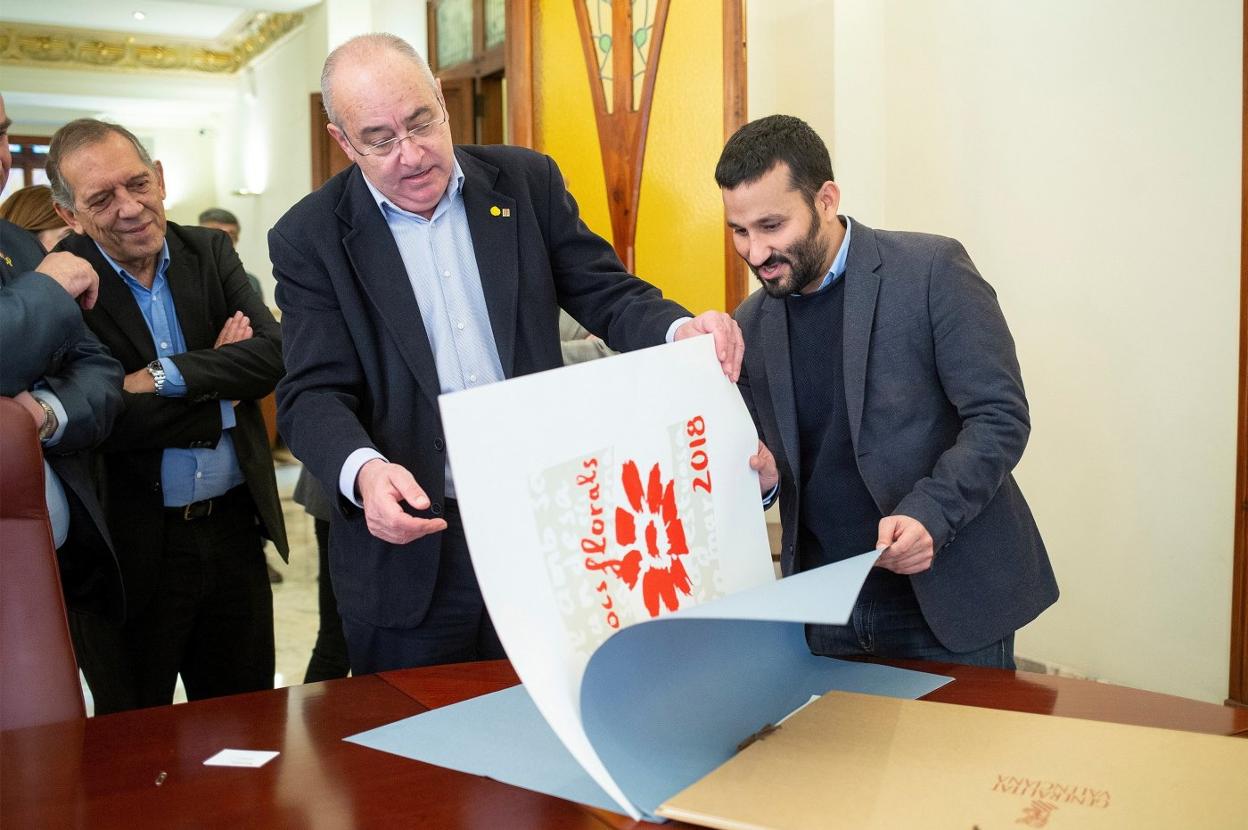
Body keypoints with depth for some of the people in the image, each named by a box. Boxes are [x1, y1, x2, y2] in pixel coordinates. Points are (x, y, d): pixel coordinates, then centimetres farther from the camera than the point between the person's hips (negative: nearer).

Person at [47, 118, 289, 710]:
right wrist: (221, 390, -12)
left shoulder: (209, 251, 3)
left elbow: (272, 354, -10)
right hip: (134, 549, -4)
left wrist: (164, 376, -20)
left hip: (234, 528, 4)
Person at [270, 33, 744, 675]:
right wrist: (364, 470, -29)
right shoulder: (310, 238, -3)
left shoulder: (528, 182, 3)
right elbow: (313, 394, -8)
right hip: (408, 542, -1)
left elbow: (606, 293, 3)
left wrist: (681, 330, -19)